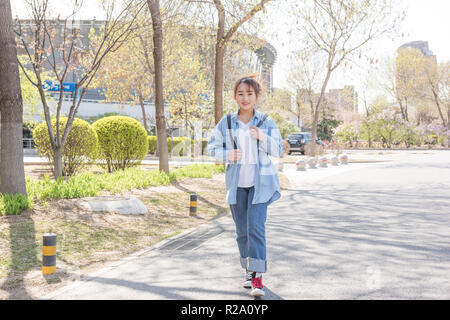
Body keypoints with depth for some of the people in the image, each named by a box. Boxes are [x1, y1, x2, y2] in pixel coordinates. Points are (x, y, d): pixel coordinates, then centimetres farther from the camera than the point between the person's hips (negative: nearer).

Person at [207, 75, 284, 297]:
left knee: (256, 227, -13)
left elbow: (278, 150, 2)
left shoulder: (266, 122, -1)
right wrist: (227, 155, -12)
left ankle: (257, 277, -10)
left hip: (260, 182, -2)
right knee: (242, 229, 10)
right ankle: (249, 271, 26)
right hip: (236, 183, 3)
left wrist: (263, 137, -17)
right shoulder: (226, 123, 2)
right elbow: (212, 147, 9)